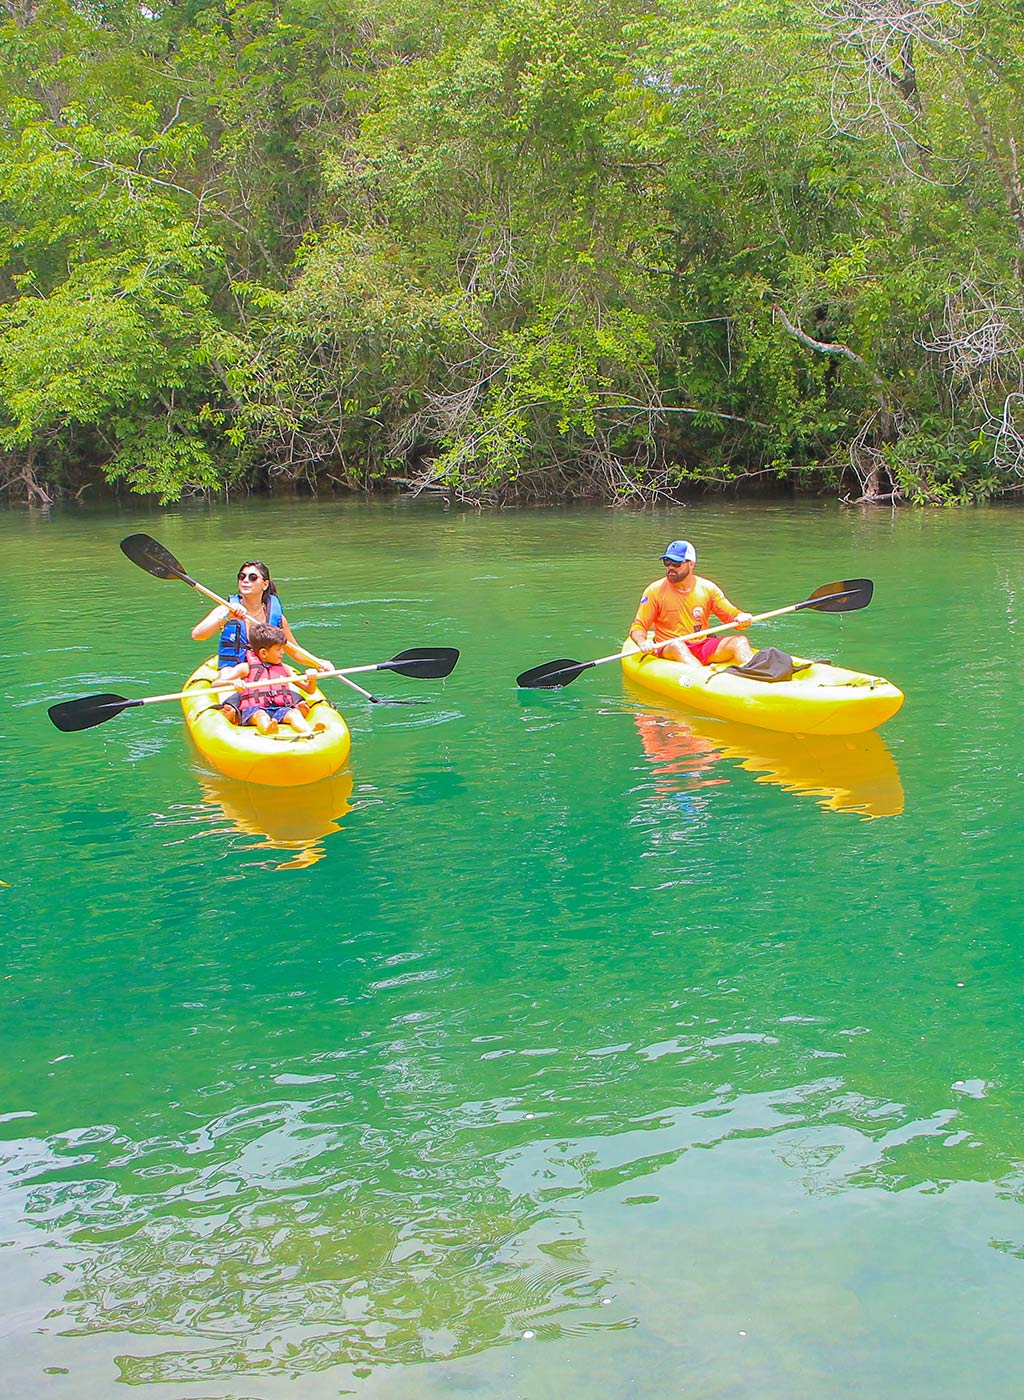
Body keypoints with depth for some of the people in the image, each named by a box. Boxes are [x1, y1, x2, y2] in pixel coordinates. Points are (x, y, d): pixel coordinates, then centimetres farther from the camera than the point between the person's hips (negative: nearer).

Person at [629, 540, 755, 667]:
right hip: (669, 650, -3)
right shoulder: (655, 591, 1)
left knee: (740, 642, -19)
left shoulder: (707, 588, 9)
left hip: (704, 647, 3)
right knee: (676, 644, -37)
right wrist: (643, 643, -23)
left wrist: (742, 618, -13)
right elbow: (638, 627, 0)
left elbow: (732, 615, 11)